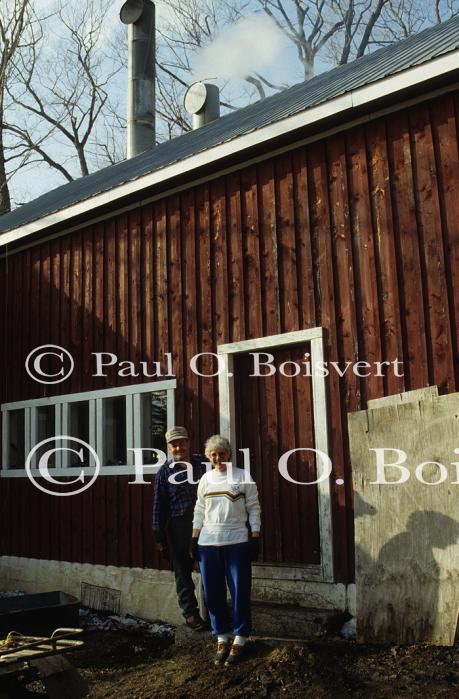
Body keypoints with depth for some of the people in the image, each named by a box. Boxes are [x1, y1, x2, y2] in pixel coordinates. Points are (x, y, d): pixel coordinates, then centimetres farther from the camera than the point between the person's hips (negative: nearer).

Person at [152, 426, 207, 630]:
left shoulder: (202, 463, 4)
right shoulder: (165, 471, 1)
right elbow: (159, 506, 2)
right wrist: (159, 537, 0)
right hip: (178, 527, -1)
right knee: (183, 571, 7)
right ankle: (190, 613, 20)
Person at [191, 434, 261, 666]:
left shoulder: (243, 477, 1)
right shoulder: (205, 479, 10)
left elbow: (254, 509, 0)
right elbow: (199, 510, 14)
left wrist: (255, 539, -6)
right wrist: (194, 540, 9)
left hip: (237, 542, -3)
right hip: (208, 542, 3)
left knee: (240, 592, 0)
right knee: (212, 592, 6)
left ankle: (239, 640, 13)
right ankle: (222, 639, 20)